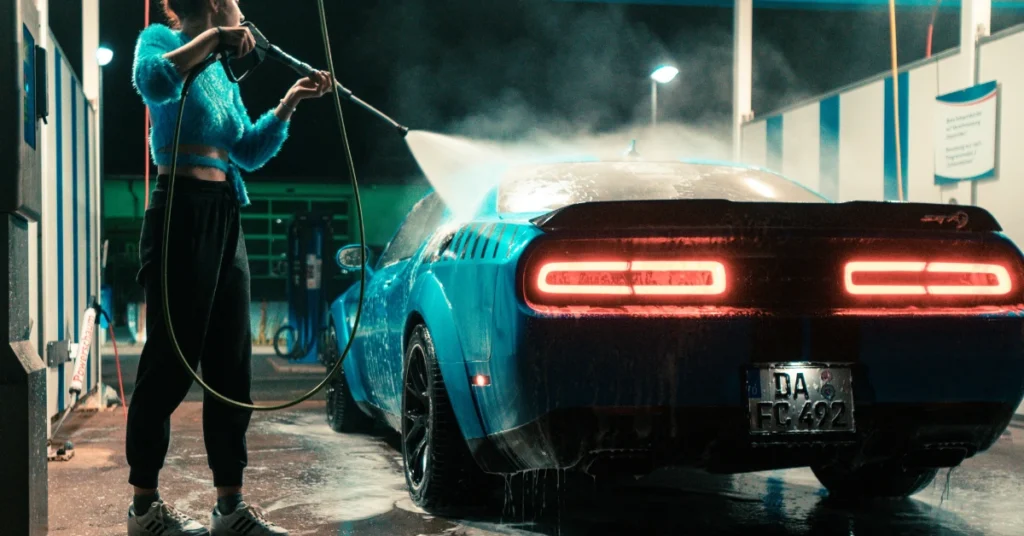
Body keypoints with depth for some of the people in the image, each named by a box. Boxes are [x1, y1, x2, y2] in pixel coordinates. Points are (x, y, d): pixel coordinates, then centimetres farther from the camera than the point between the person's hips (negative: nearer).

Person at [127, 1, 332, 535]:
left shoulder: (221, 74, 22)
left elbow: (249, 152, 24)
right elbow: (153, 81, -23)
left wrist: (290, 102, 19)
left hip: (225, 218, 8)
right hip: (182, 212, -8)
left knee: (231, 367, 5)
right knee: (171, 360, -7)